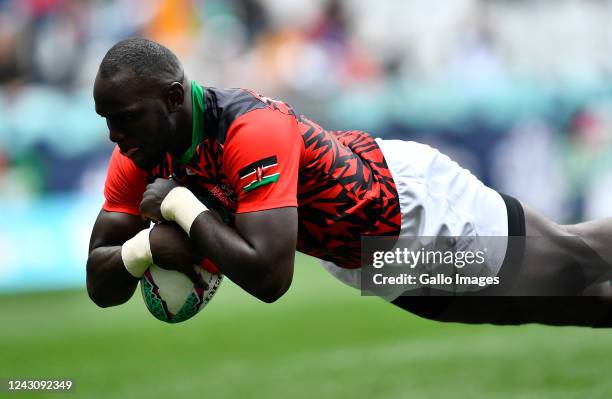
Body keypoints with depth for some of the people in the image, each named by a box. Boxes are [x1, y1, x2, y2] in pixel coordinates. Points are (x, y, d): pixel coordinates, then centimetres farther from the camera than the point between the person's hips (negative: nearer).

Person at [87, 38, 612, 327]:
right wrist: (150, 244, -34)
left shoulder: (253, 131, -40)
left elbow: (268, 276, -47)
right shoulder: (140, 156, -17)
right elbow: (101, 285, -13)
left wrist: (180, 205, -38)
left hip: (423, 209, -7)